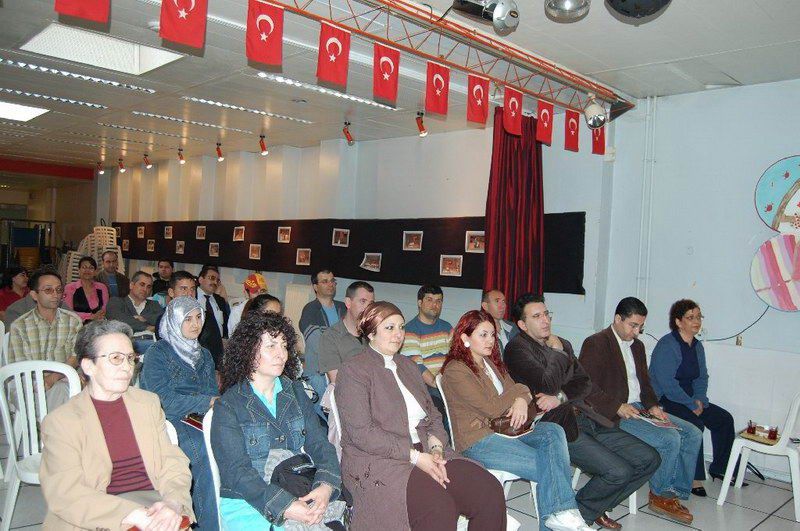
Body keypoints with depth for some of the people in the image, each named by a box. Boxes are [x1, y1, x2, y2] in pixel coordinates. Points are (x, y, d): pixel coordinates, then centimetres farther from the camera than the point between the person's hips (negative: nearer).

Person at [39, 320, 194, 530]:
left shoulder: (148, 402, 13)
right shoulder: (59, 421, 0)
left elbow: (173, 464, 7)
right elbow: (65, 493, -10)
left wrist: (174, 503, -15)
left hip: (152, 501, 3)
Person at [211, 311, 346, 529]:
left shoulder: (296, 393, 11)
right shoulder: (228, 406, -4)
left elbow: (319, 444, 4)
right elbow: (235, 471, -12)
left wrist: (326, 486, -16)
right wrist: (283, 507, -23)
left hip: (299, 495, 4)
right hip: (246, 504, -4)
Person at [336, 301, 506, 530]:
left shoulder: (407, 365, 20)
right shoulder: (353, 371, -4)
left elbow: (433, 415, 16)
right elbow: (361, 433, -14)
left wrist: (436, 448, -5)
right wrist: (414, 456, -16)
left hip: (425, 453, 7)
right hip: (377, 460, -7)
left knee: (490, 491, -14)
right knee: (438, 508, -32)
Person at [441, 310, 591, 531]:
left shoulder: (491, 362, 19)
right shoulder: (455, 371, -9)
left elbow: (515, 392, 13)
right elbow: (491, 408, -15)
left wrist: (521, 401, -12)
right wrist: (520, 390, -1)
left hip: (506, 428, 8)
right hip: (479, 442, -8)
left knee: (553, 431, -21)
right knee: (548, 466, -22)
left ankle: (560, 513, -27)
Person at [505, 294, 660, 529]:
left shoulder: (562, 344, 20)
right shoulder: (517, 348, -6)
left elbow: (584, 382, 9)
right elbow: (547, 385, -17)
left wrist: (560, 397, -10)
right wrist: (557, 352, -4)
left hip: (586, 418, 8)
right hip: (558, 426, -8)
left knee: (649, 459, 2)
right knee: (619, 471, -22)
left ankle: (594, 507, 17)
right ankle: (579, 512, 6)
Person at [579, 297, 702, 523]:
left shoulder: (637, 345, 18)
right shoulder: (596, 343, -10)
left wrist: (652, 406, 2)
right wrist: (617, 407, -23)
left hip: (639, 408, 9)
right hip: (614, 415, -9)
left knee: (692, 434, -1)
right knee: (670, 439, -22)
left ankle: (675, 492, 6)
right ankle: (659, 495, -1)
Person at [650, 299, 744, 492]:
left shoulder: (697, 346, 11)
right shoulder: (667, 345, -17)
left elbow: (702, 377, 14)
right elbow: (667, 383, -22)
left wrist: (699, 400, -5)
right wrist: (692, 405, -18)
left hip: (689, 399, 9)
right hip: (663, 400, -9)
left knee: (724, 418, 1)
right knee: (695, 424, -27)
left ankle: (720, 469, 15)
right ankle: (693, 477, -16)